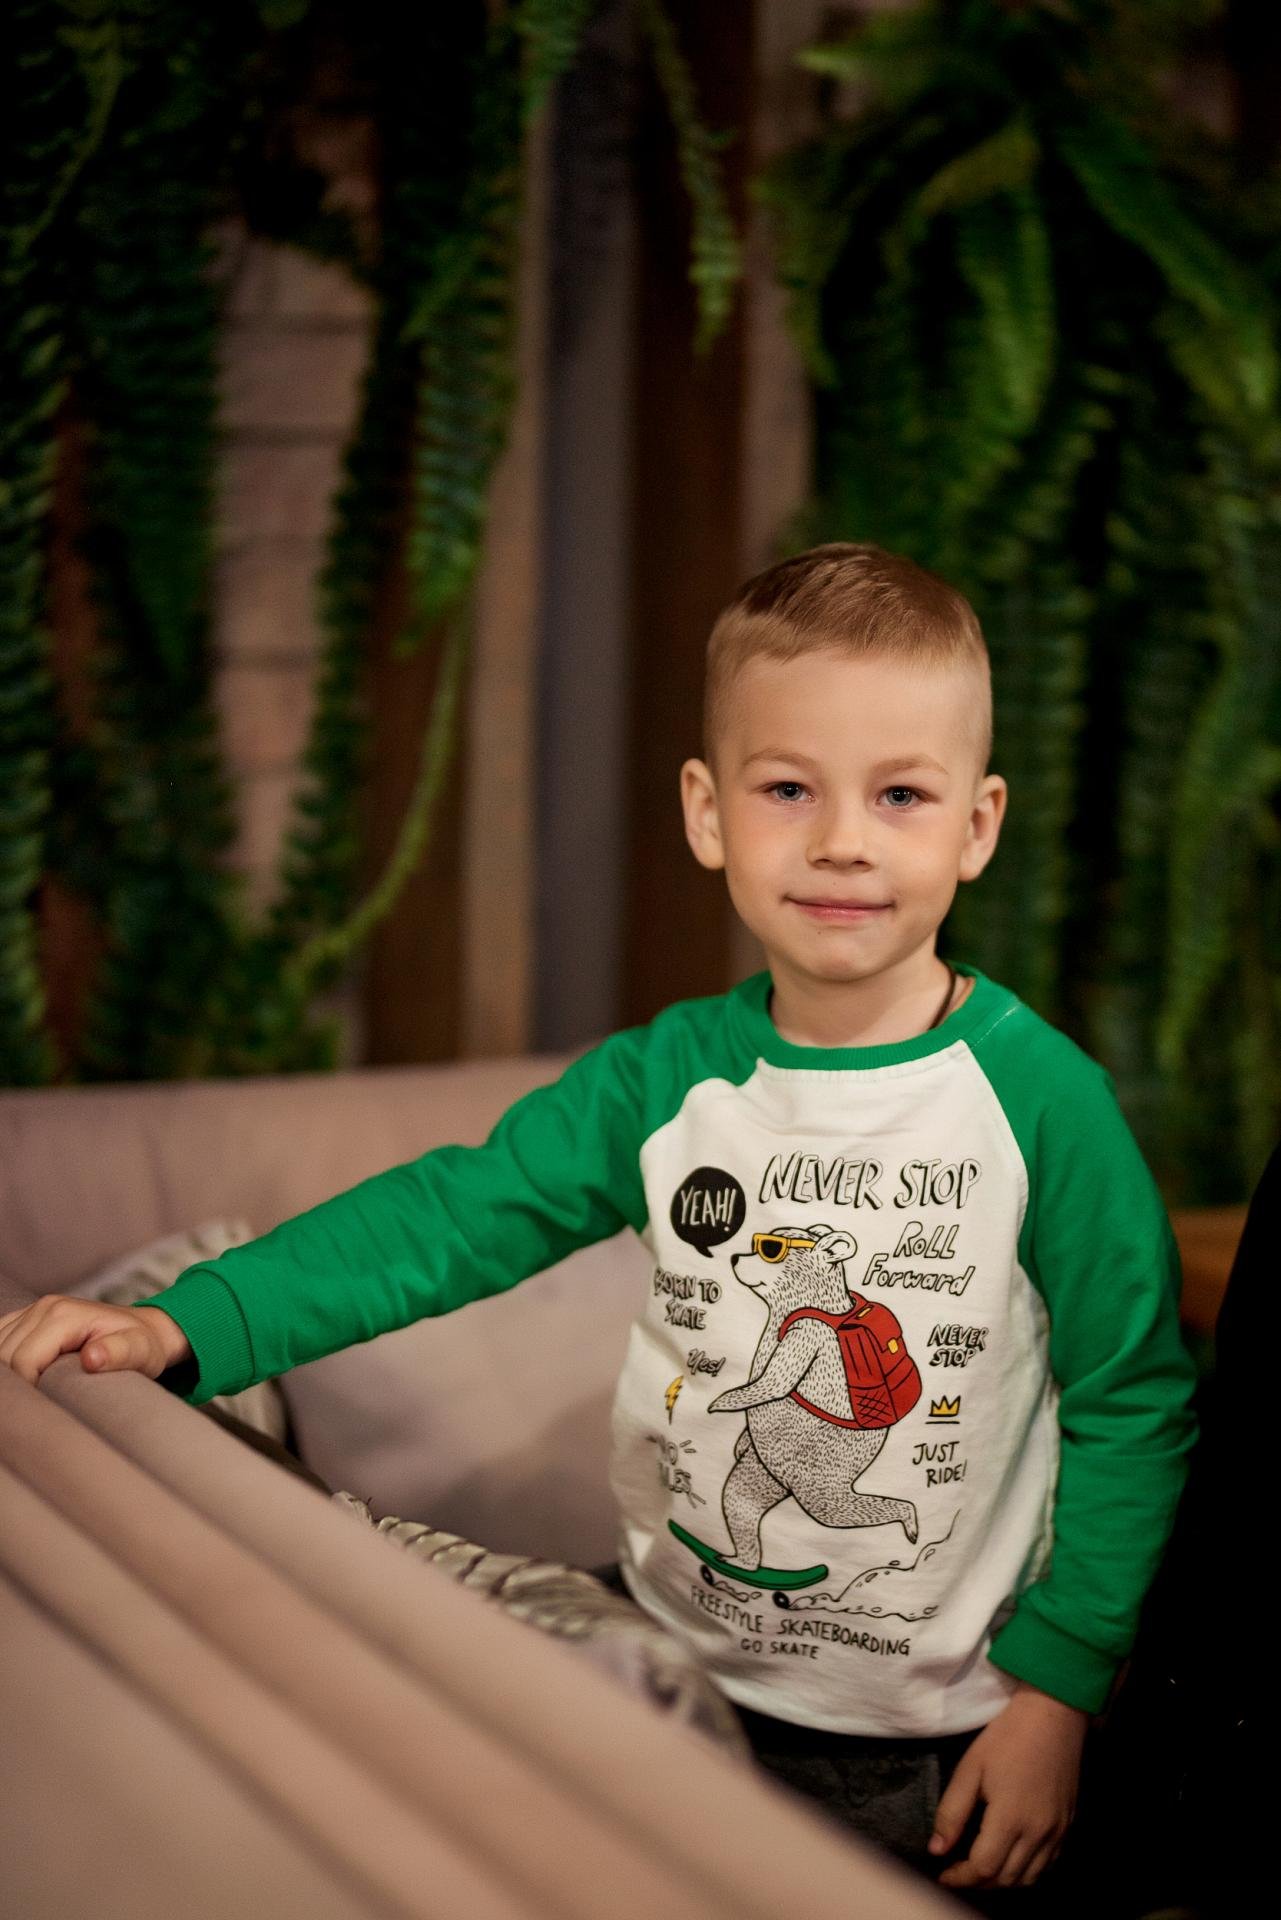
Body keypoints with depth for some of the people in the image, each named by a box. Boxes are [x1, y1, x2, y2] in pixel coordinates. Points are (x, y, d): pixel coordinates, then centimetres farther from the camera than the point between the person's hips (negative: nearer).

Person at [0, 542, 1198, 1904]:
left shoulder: (1041, 1098, -15)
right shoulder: (666, 1079, -5)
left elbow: (1133, 1405, -9)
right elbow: (450, 1214, -5)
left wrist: (1056, 1688, -11)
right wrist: (184, 1327, -17)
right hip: (679, 1677, 4)